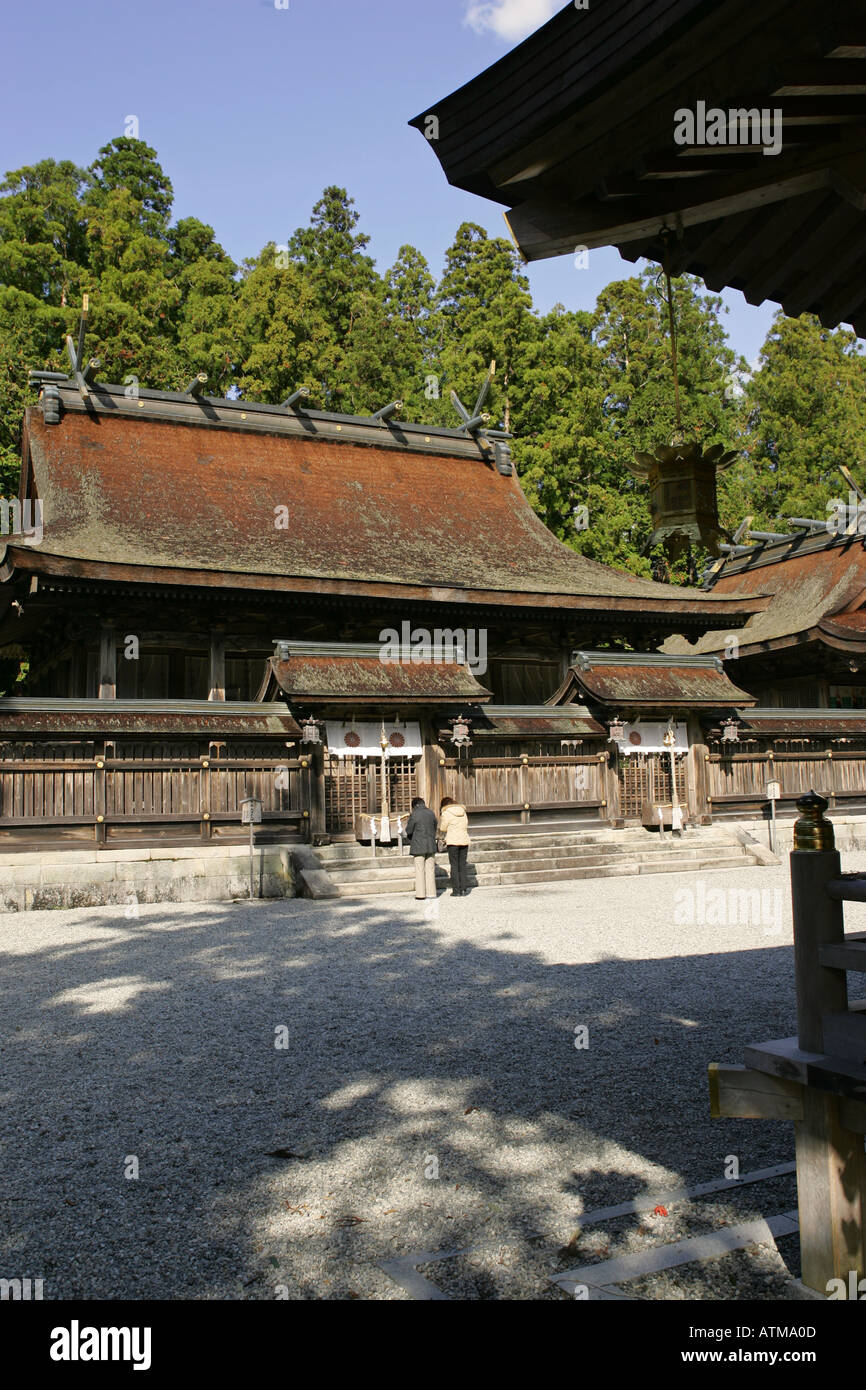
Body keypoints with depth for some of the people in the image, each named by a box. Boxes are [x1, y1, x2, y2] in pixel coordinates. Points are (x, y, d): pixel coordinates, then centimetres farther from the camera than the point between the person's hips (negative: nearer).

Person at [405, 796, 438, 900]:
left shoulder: (414, 814, -11)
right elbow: (434, 828, 11)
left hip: (418, 846, -4)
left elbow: (409, 830, -6)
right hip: (431, 846, 4)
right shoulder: (431, 813, 4)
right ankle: (431, 893, 9)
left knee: (420, 870, 2)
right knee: (430, 870, 8)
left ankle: (421, 894, 2)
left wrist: (410, 841, 14)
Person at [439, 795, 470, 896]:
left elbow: (443, 830, 0)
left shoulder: (446, 813, -5)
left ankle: (456, 890, -1)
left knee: (454, 866, 1)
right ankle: (463, 890, 8)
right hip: (464, 841, 5)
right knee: (462, 865, 9)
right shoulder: (463, 812, 11)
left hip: (453, 842, -4)